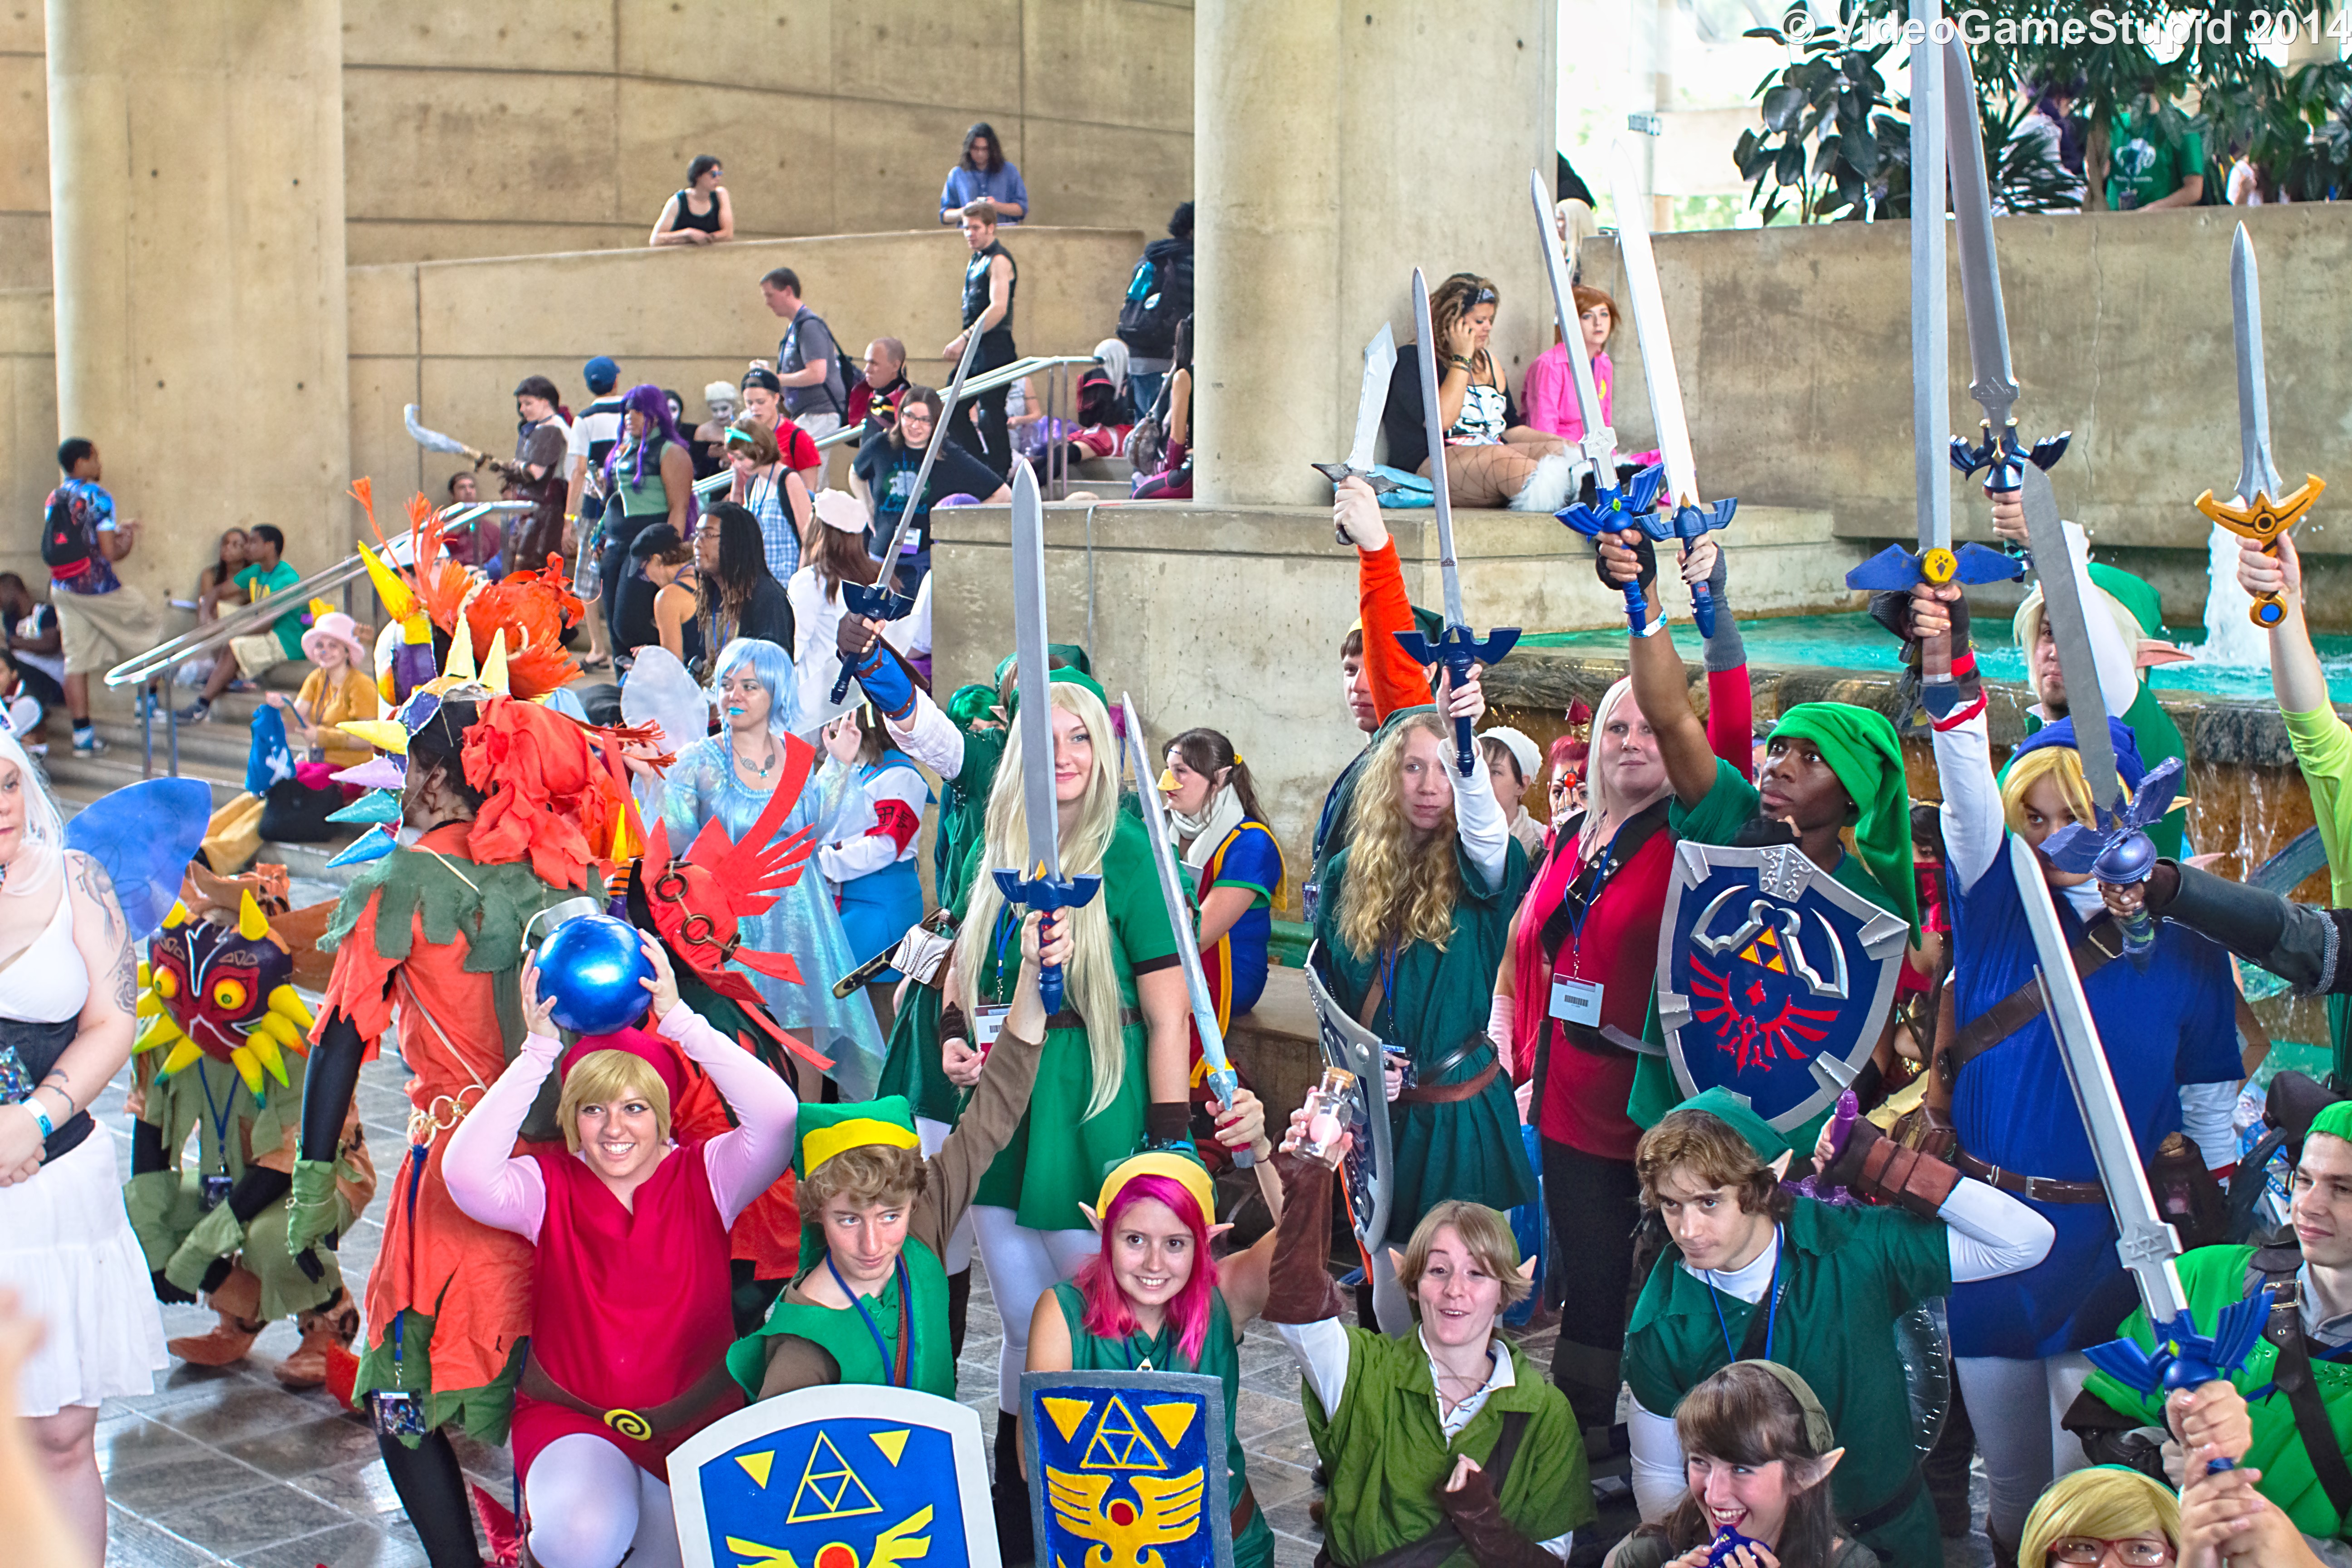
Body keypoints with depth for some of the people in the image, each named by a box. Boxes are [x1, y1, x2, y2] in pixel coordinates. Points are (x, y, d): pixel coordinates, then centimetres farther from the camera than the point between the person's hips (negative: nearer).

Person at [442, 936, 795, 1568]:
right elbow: (466, 1173, -24)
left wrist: (678, 1018, -25)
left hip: (697, 1420, 2)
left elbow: (779, 1119, -21)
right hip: (572, 1418, -1)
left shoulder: (703, 1177, -3)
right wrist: (539, 1048, -25)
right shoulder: (549, 1186, -3)